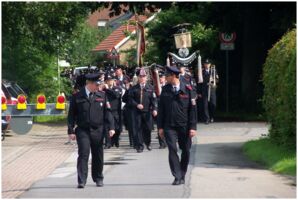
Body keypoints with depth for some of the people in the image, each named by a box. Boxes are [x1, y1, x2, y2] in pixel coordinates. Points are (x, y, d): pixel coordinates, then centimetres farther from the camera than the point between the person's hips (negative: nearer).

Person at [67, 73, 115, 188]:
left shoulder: (101, 96, 8)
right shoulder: (77, 97, 0)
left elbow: (107, 112, 7)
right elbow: (71, 115, 2)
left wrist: (111, 127, -2)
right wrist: (71, 131, -4)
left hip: (98, 130, 3)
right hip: (83, 130, -3)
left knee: (98, 156, 10)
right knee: (83, 154, -10)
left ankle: (98, 179, 26)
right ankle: (81, 181, -9)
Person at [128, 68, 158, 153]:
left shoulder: (150, 88, 5)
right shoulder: (134, 88, 4)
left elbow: (153, 99, 2)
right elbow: (130, 99, 2)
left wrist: (154, 109, -9)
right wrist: (136, 105, -13)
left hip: (147, 111, 1)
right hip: (137, 111, 0)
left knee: (148, 128, 5)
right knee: (138, 129, -2)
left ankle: (148, 143, 28)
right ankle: (139, 146, 3)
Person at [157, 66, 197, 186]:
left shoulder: (187, 89, -2)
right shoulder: (165, 89, 5)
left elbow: (193, 109, -1)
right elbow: (161, 109, 8)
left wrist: (193, 127, -6)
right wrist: (160, 127, 3)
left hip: (184, 126, -1)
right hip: (169, 126, 1)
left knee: (186, 151, 6)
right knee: (172, 150, -11)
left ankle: (182, 176, 21)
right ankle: (177, 177, -9)